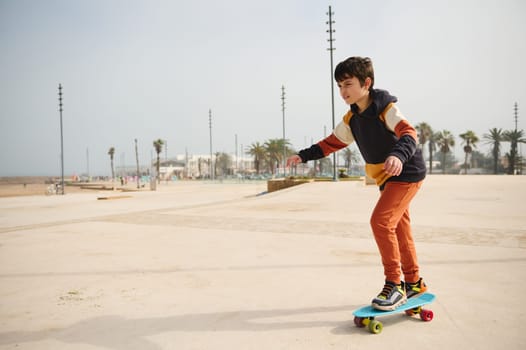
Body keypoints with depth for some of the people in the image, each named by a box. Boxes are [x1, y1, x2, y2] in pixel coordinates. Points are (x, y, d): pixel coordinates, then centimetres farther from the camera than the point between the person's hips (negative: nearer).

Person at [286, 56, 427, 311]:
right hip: (387, 178, 9)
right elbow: (332, 142, 11)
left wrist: (399, 155, -56)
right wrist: (303, 156, 2)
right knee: (398, 229, 14)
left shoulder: (386, 108, -20)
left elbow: (408, 133, -35)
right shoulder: (352, 119, 3)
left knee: (380, 221, -20)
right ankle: (413, 282, 30)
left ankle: (394, 284, -8)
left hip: (406, 173, -8)